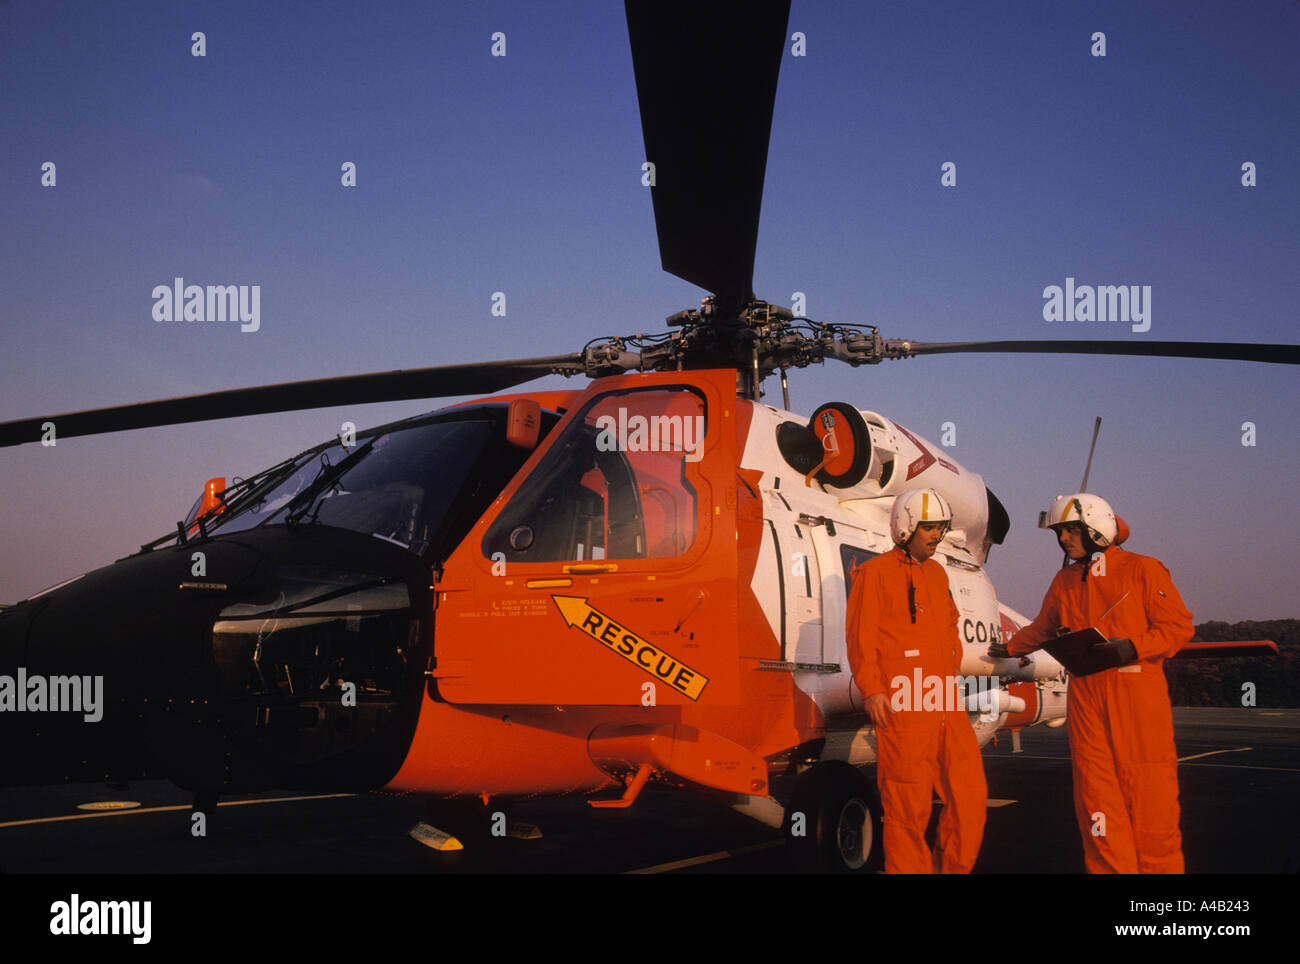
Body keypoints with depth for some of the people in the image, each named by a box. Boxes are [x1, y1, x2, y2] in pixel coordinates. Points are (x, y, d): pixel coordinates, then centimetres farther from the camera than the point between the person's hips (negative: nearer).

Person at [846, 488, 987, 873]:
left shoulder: (937, 573, 19)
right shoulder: (875, 572, -2)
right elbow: (860, 636, -7)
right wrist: (872, 690, -13)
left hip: (946, 705, 7)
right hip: (902, 708, -7)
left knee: (970, 794, 4)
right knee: (907, 806, -2)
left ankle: (951, 867, 19)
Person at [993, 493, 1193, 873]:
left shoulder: (1142, 570, 0)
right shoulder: (1065, 581, 16)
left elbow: (1179, 625, -4)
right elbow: (1043, 628, 34)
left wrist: (1132, 648, -17)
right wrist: (1010, 648, 45)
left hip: (1138, 697, -5)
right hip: (1086, 696, 5)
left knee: (1148, 795, -4)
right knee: (1096, 793, 1)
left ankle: (1161, 867, 7)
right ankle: (1112, 867, 6)